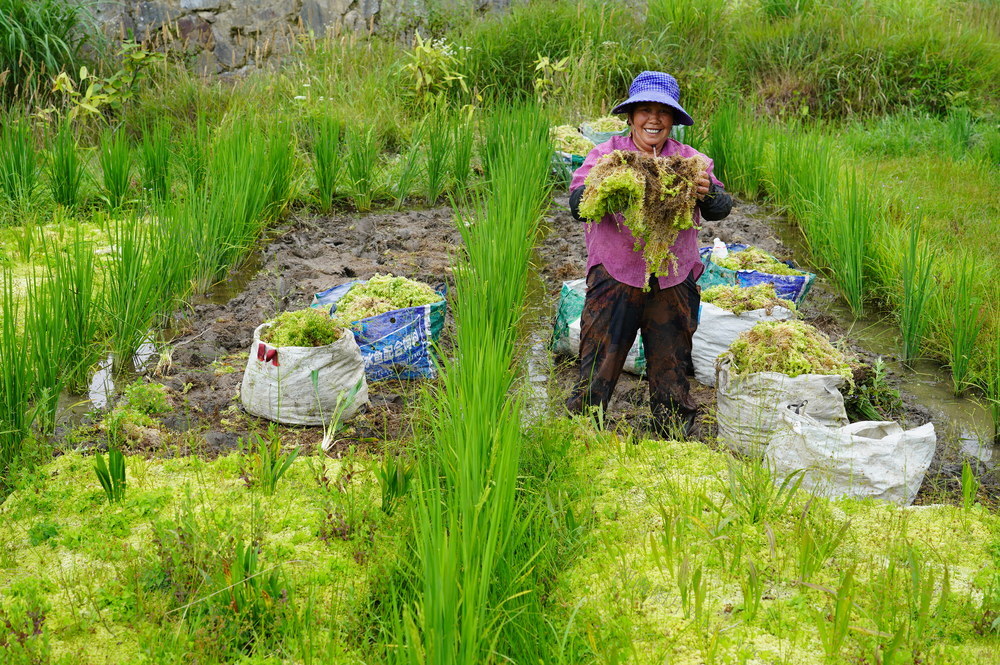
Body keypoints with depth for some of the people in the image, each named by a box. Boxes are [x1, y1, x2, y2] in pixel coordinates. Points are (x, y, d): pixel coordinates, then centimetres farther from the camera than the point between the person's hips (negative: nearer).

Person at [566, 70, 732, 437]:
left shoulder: (690, 160, 7)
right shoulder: (606, 154, 3)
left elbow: (722, 208, -4)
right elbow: (577, 204, -9)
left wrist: (708, 193, -27)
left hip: (673, 282, 2)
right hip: (615, 276, -2)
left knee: (671, 366, 11)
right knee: (598, 364, 0)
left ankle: (675, 437, 28)